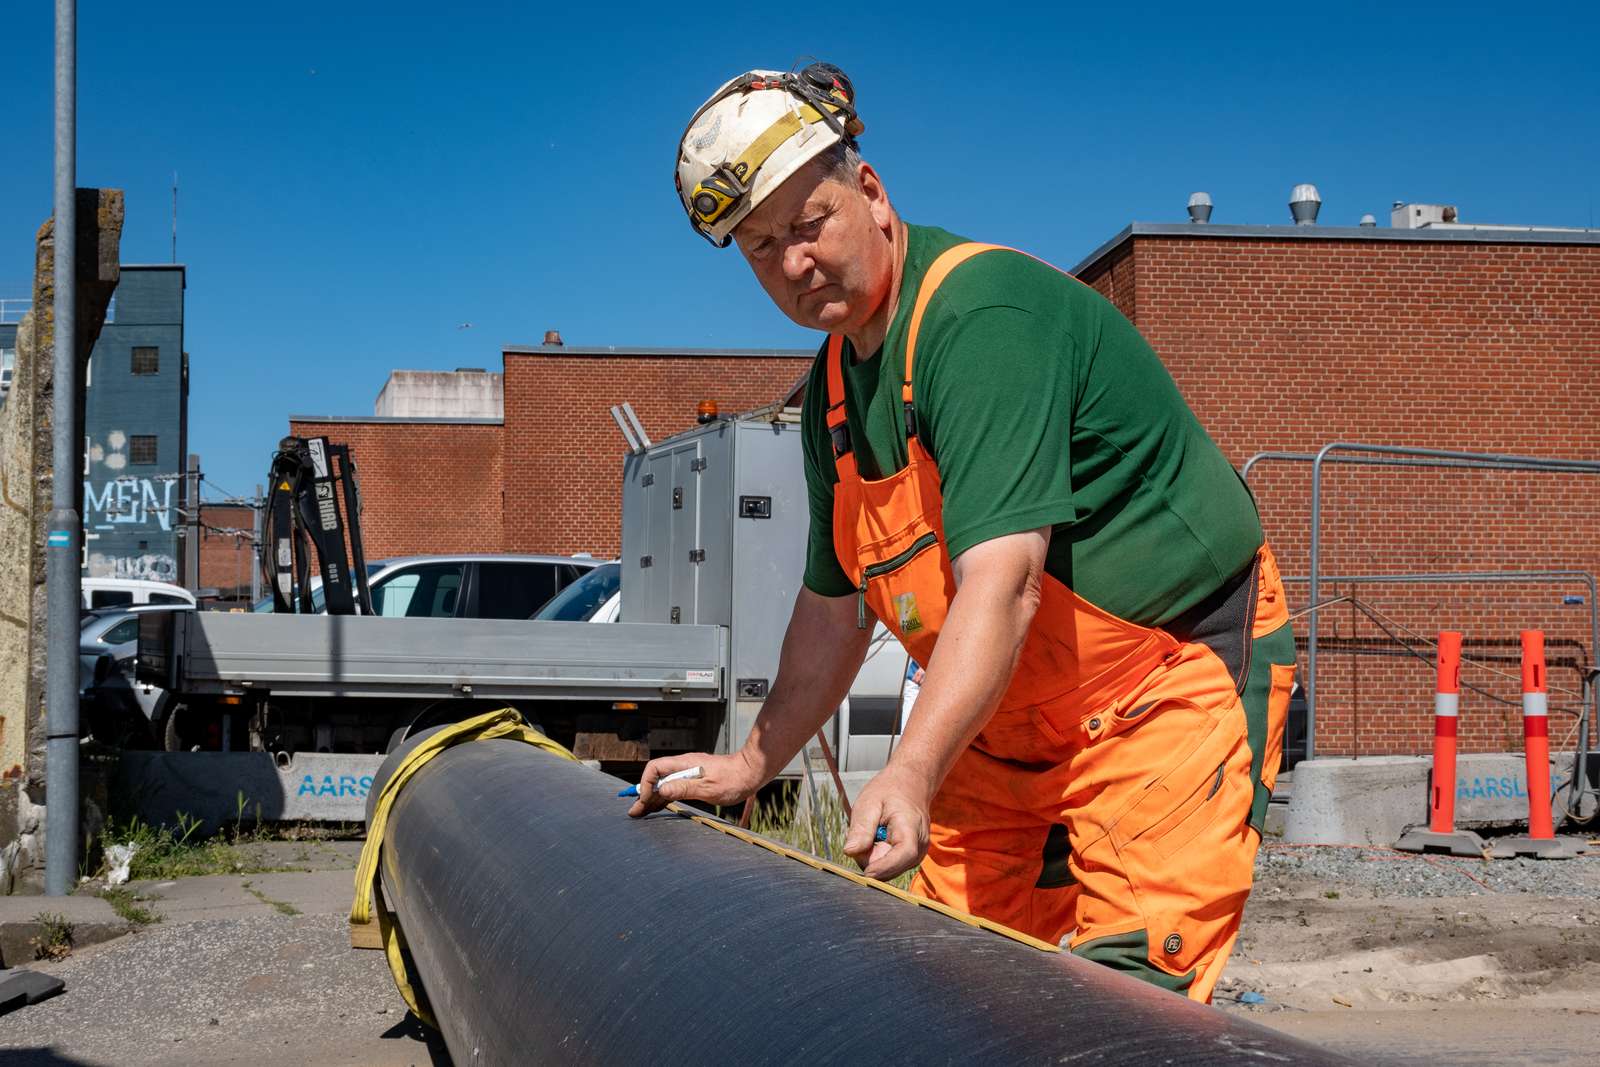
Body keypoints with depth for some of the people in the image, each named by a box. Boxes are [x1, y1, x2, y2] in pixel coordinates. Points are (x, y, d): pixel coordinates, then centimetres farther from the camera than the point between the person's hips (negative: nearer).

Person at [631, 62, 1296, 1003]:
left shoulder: (982, 312, -20)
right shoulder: (833, 389, 9)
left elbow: (1001, 577, -31)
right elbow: (835, 604, 19)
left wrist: (910, 776, -40)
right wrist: (751, 767, 19)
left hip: (1168, 692, -8)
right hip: (1006, 730, 9)